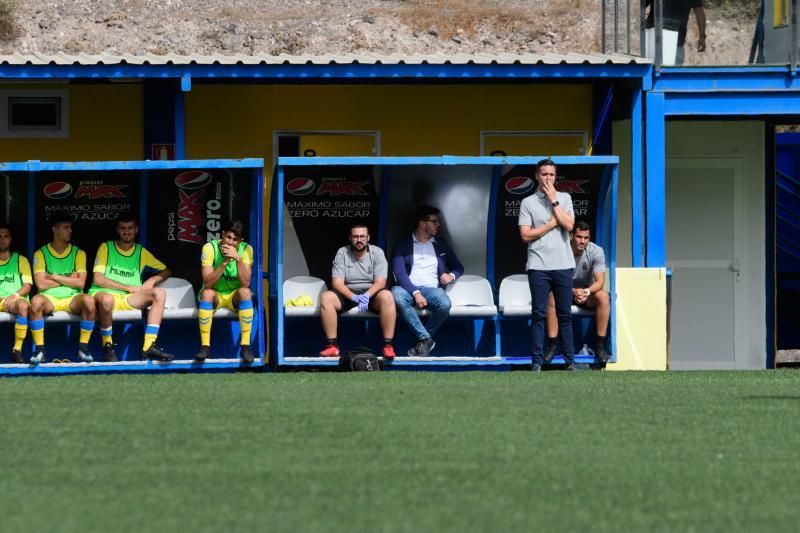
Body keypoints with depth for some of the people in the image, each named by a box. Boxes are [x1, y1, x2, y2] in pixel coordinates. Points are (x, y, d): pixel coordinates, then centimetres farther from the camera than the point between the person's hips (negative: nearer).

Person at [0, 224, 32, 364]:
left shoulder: (20, 260, 19)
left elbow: (27, 286, 8)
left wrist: (13, 296, -11)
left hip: (15, 300, 0)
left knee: (23, 305, -38)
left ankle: (17, 350, -35)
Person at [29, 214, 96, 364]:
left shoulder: (78, 253, 10)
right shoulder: (41, 254, 5)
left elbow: (80, 283, -2)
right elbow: (41, 284, -6)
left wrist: (54, 277, -5)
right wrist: (68, 279, -1)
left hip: (72, 298, 1)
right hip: (49, 298, -1)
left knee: (88, 300, -34)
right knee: (36, 301, -37)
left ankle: (83, 348, -19)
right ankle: (39, 350, -26)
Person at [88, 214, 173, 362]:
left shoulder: (141, 252, 16)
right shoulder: (105, 247, 5)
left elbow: (166, 271, 23)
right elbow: (98, 279, -5)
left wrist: (153, 280, 0)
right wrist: (129, 288, -8)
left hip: (129, 299, 4)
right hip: (104, 294, -4)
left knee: (159, 293, -21)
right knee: (106, 300, -41)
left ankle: (149, 345, -30)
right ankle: (107, 346, -18)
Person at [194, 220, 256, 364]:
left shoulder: (246, 250, -12)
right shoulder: (210, 248, -15)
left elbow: (245, 284, -22)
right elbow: (207, 283, -23)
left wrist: (238, 259, -34)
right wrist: (224, 262, -32)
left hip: (235, 297, 1)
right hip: (215, 295, -1)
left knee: (245, 292, -32)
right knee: (207, 293, -34)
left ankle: (245, 345, -29)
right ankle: (205, 346, -29)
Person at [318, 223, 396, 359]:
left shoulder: (377, 253, -2)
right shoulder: (342, 253, 0)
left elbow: (380, 281, -11)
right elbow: (337, 283, -8)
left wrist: (367, 295, -31)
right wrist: (354, 297, -26)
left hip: (371, 294, -1)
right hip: (348, 294, 1)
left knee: (386, 296, -35)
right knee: (326, 297, -28)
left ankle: (388, 345, -31)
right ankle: (332, 346, -25)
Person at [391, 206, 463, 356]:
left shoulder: (440, 245, 20)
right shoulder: (403, 245, 7)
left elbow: (458, 267, 27)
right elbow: (400, 274, -6)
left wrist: (451, 275, 1)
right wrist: (415, 293, -22)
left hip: (432, 289, 2)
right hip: (409, 288, -2)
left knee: (445, 304, -35)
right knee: (396, 295, -39)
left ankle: (423, 340, -15)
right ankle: (426, 338, -30)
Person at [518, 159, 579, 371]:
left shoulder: (564, 198, 9)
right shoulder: (528, 203, 3)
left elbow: (568, 225, -5)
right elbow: (526, 235, -5)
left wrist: (554, 201, -5)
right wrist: (552, 223, -5)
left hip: (563, 265, 2)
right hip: (539, 266, -2)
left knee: (565, 314, 5)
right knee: (539, 314, -2)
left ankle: (570, 360, 7)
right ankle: (537, 361, -1)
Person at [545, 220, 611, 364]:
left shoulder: (596, 251, -13)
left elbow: (600, 281, -20)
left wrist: (587, 291, -43)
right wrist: (574, 292, -41)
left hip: (588, 293, 1)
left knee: (603, 297, -32)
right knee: (551, 297, -34)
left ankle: (600, 344, -25)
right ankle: (552, 345, -29)